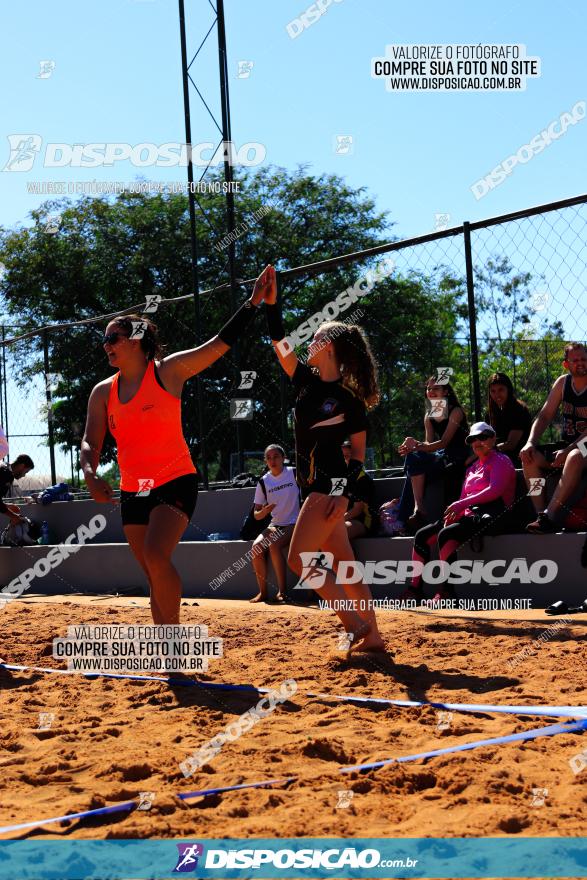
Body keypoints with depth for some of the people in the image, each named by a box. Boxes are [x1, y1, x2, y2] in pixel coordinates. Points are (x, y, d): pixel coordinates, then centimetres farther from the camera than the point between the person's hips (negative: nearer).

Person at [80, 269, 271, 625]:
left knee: (156, 556, -25)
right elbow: (91, 443, 3)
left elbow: (220, 343, -8)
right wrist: (91, 475, -18)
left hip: (175, 482, -5)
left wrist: (253, 302, -13)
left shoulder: (168, 371, -5)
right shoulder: (103, 392, 7)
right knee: (156, 577, 8)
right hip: (133, 491, 6)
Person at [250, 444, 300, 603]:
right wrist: (265, 511, -16)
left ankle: (282, 591, -22)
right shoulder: (264, 482, 6)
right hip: (275, 525, 4)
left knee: (274, 545, -30)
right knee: (257, 546, -23)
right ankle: (262, 592, -13)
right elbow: (256, 515, 6)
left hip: (294, 524, -4)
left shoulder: (294, 473, -2)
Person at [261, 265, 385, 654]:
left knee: (300, 559, -13)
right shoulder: (306, 381, 8)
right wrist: (271, 303, -5)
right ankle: (372, 636, 14)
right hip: (314, 486, 8)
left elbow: (359, 454, -6)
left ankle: (356, 623, -8)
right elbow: (280, 344, 4)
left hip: (333, 485, -8)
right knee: (343, 566, 9)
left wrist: (344, 489, -17)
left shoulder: (350, 401, -9)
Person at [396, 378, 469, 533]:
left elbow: (444, 442, -18)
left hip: (458, 458, -6)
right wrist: (412, 448, -21)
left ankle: (418, 508, -27)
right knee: (414, 458, -24)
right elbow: (428, 443, 2)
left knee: (415, 461, -27)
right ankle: (417, 508, -34)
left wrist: (418, 445, -34)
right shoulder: (429, 416, 12)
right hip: (441, 456, 6)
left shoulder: (455, 411, -7)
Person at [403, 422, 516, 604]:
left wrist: (461, 504, -18)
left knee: (446, 534, -31)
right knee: (422, 535, 0)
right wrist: (454, 511, -2)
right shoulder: (472, 468, 26)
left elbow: (495, 490, -15)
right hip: (468, 514, 9)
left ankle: (446, 592, -33)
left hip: (491, 516, -9)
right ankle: (415, 589, -1)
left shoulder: (501, 461, 1)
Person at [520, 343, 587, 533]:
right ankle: (540, 515, -25)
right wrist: (530, 443, -10)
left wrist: (567, 451, -27)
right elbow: (545, 416, 7)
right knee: (529, 457, -16)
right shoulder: (562, 383, 7)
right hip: (566, 445, 6)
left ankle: (550, 516, -41)